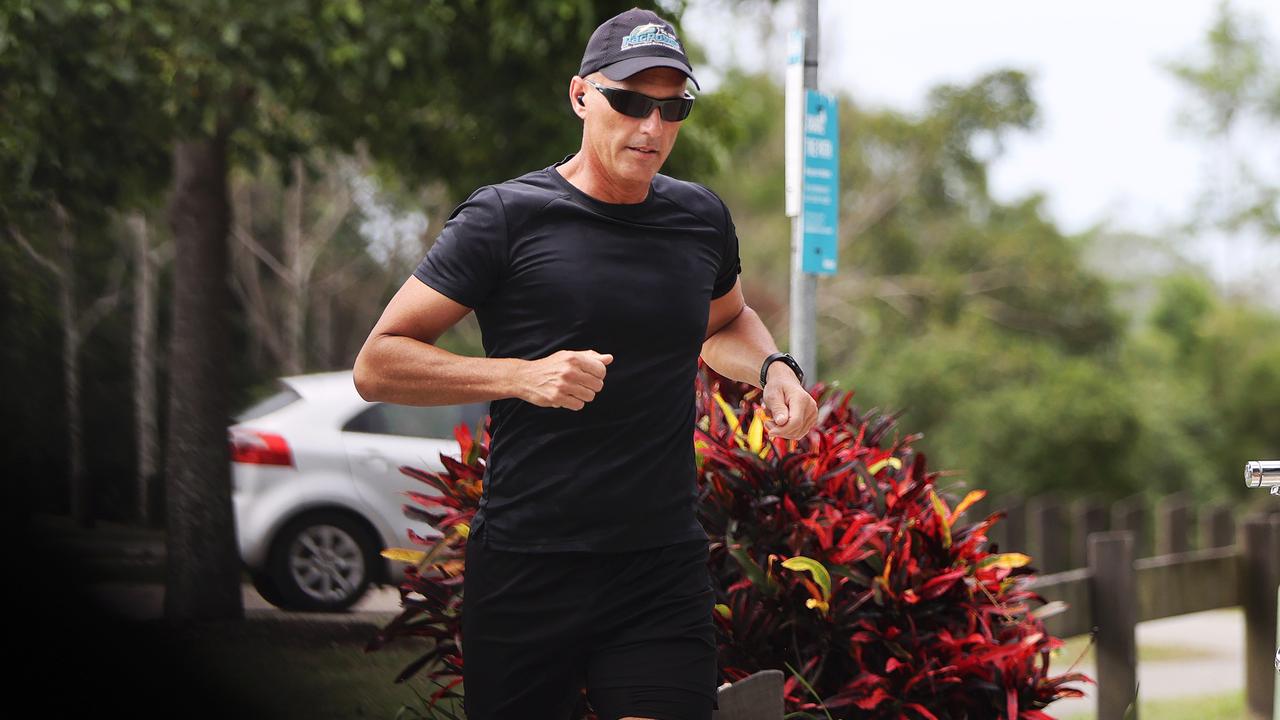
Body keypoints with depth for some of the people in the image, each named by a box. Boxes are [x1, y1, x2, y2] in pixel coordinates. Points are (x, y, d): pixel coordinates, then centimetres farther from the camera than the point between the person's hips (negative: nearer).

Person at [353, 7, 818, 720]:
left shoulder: (702, 219, 11)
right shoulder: (504, 219, -4)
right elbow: (377, 365, -6)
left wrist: (774, 368, 10)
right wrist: (523, 376, -18)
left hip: (666, 573, 3)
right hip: (525, 573, -3)